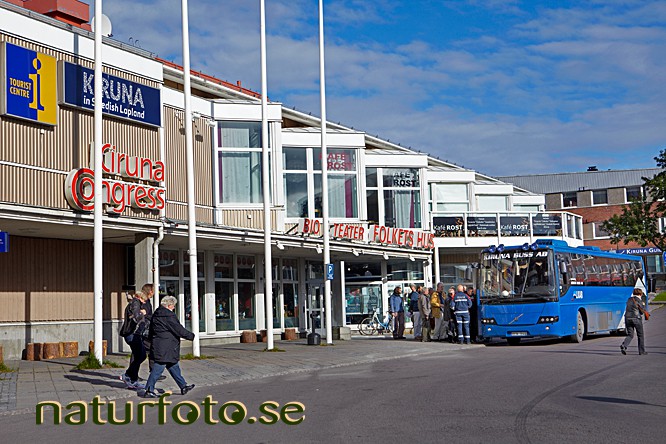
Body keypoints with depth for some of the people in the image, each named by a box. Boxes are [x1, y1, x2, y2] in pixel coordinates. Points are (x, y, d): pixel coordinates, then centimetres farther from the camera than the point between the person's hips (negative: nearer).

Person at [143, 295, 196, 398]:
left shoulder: (156, 314, 12)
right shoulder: (168, 315, -17)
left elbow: (151, 330, 19)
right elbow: (179, 329, -14)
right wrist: (191, 336, -3)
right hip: (165, 348, -10)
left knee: (173, 366, 16)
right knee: (159, 368, -6)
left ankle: (183, 386, 24)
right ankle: (149, 390, -4)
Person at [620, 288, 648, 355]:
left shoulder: (629, 299, 11)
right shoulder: (639, 300, -7)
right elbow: (642, 311, -6)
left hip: (627, 318, 5)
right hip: (636, 318, -5)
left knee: (630, 335, 8)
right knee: (640, 335, 11)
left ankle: (623, 345, -17)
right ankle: (641, 351, 16)